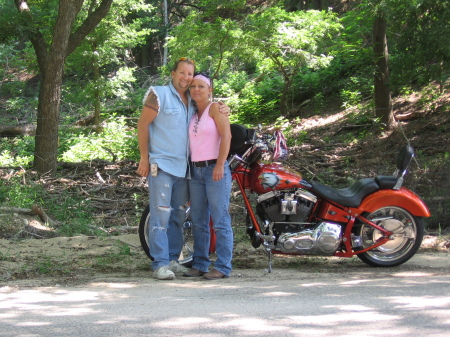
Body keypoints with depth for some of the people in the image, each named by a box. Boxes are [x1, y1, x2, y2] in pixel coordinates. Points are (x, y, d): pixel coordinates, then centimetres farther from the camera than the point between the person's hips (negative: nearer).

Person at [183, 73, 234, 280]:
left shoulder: (215, 108, -3)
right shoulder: (192, 113, 17)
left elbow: (226, 135, -12)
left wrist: (220, 165, -20)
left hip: (215, 170, -7)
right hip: (195, 170, 7)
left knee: (220, 220, -7)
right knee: (198, 222, 8)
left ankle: (223, 267, -7)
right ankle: (199, 264, 13)